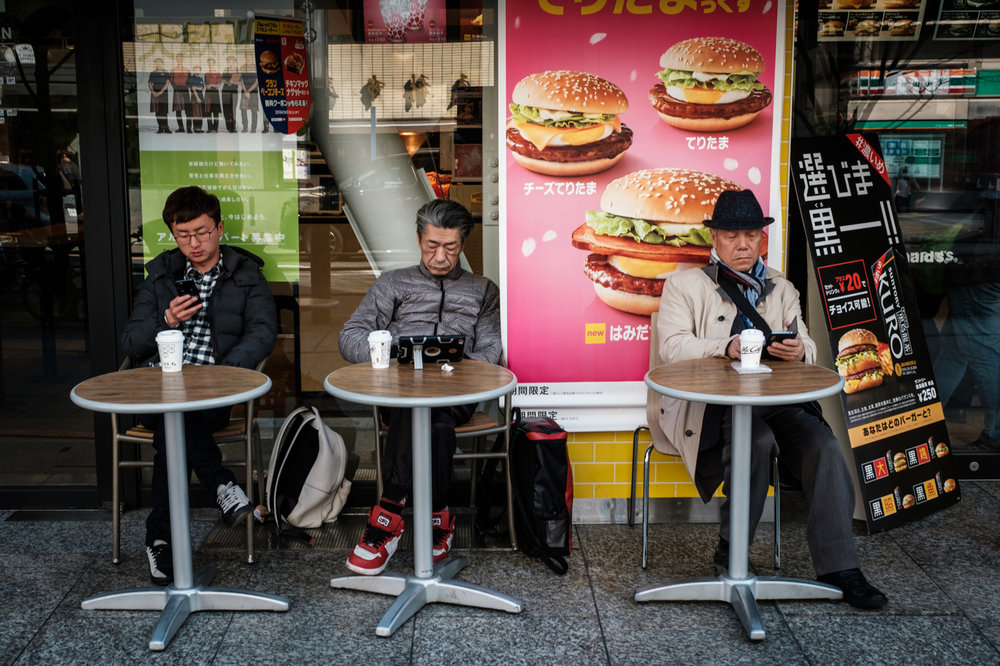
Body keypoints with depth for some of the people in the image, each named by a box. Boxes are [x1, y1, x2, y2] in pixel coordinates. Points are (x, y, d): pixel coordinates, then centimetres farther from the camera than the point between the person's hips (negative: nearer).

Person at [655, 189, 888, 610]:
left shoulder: (781, 289, 23)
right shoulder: (684, 284, 10)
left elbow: (806, 348, 13)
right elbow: (672, 346, -5)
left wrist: (798, 351, -13)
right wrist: (726, 348, -23)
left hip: (774, 400, 4)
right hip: (707, 402, -4)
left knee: (823, 446, -23)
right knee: (757, 441, -34)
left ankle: (838, 568, -19)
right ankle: (731, 551, -14)